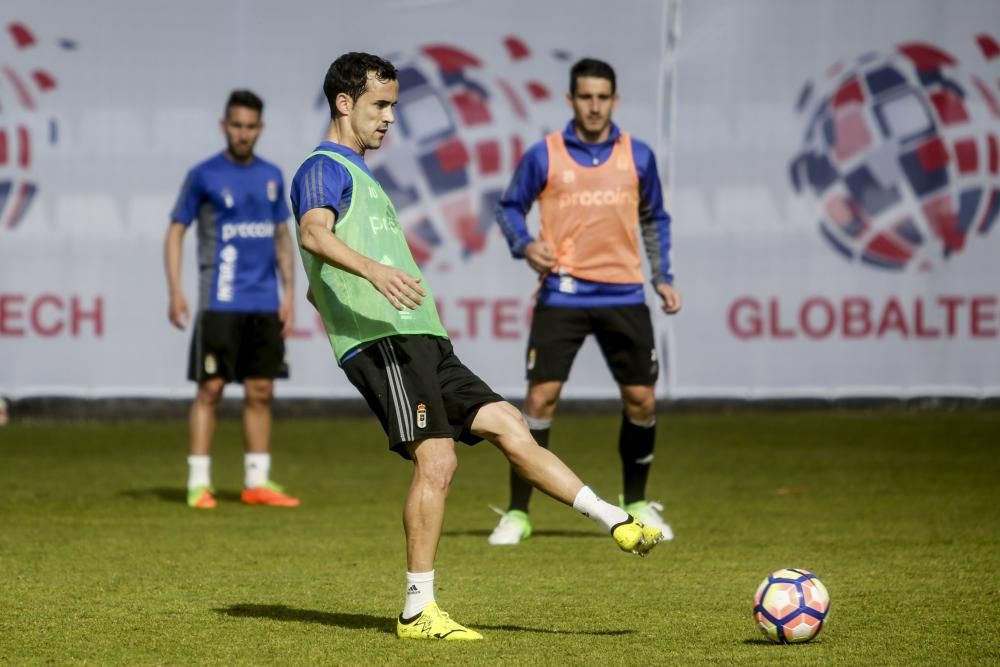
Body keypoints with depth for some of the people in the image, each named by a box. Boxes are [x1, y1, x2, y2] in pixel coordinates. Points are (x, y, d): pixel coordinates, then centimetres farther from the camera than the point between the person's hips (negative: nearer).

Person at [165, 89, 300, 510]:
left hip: (264, 304, 5)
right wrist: (175, 292, -9)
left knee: (261, 392, 5)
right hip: (219, 301, -5)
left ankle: (257, 482, 11)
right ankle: (198, 483, -1)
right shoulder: (204, 175, -2)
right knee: (210, 389, -5)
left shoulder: (271, 176, 12)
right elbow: (175, 233, 1)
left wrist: (289, 293, 10)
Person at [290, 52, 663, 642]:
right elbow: (315, 234, -25)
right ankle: (419, 611, -13)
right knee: (436, 459, -16)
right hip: (381, 342, -10)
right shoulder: (323, 169, -3)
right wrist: (373, 270, -41)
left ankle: (618, 524, 0)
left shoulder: (362, 176, 28)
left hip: (423, 345, 10)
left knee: (510, 427, 3)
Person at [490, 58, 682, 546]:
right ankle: (517, 513, -1)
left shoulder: (637, 156, 8)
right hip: (562, 293, -2)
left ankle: (636, 505, 23)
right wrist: (524, 244, -13)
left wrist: (662, 277, 11)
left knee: (641, 400, 2)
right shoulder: (544, 155, 0)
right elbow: (509, 208, 8)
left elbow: (654, 219, 19)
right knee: (541, 397, -9)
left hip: (624, 295, 2)